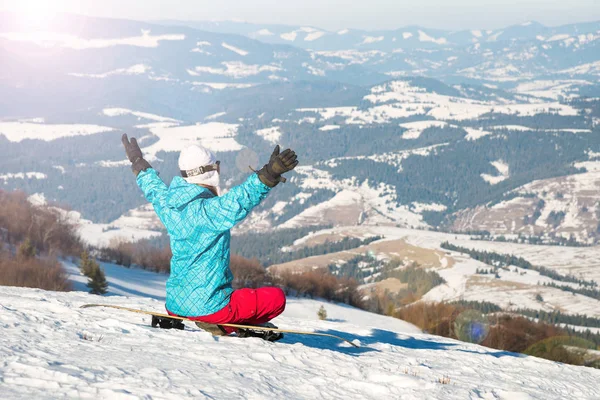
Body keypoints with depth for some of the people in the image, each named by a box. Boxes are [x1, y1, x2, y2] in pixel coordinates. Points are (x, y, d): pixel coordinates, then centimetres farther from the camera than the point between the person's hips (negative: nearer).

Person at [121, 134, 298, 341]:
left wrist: (138, 162, 43)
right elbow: (238, 201, -39)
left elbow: (153, 188, 25)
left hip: (174, 303, 9)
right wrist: (269, 175, -49)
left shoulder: (168, 206, 3)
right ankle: (224, 324, -8)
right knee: (276, 298, 0)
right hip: (207, 306, -9)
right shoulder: (207, 210, -21)